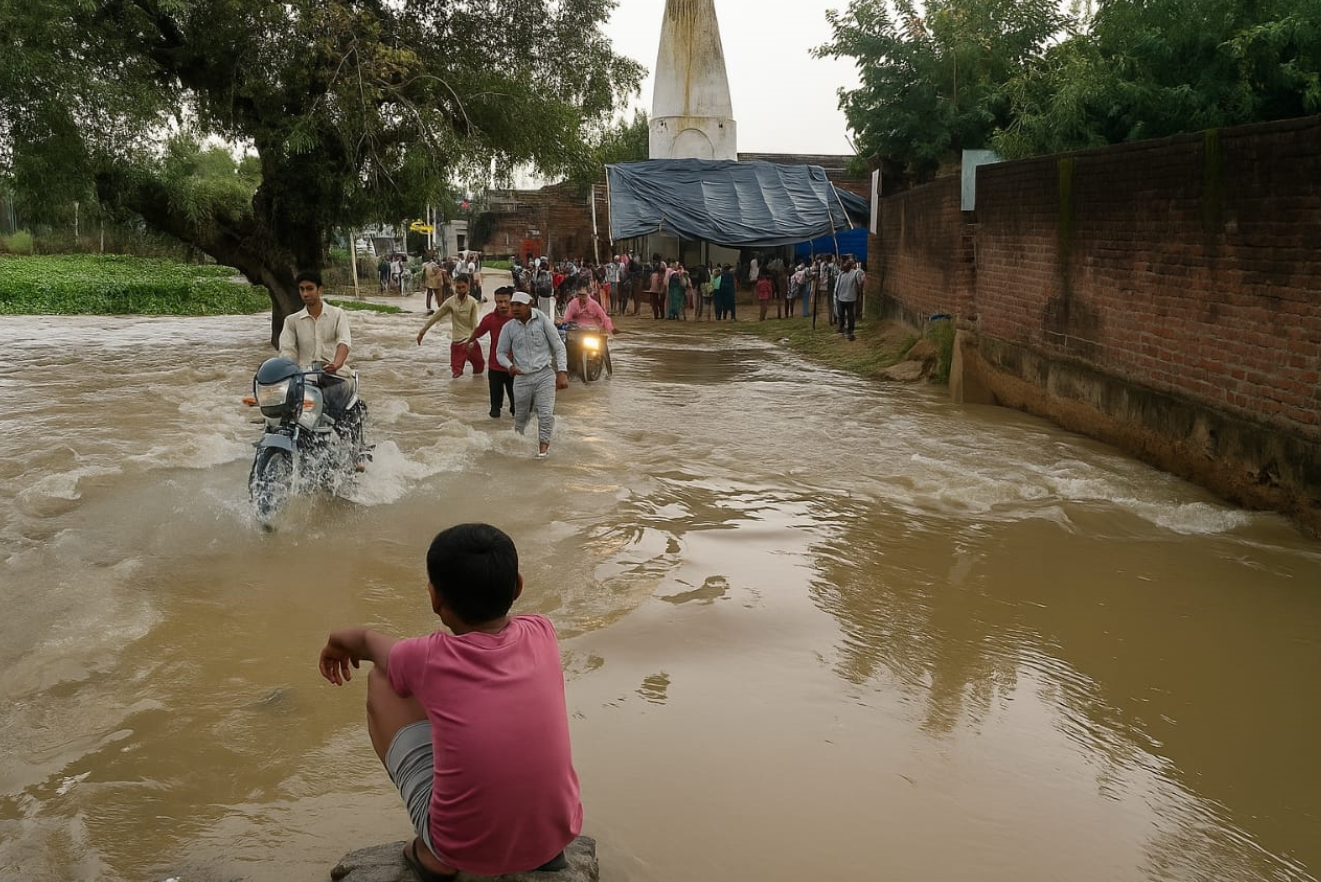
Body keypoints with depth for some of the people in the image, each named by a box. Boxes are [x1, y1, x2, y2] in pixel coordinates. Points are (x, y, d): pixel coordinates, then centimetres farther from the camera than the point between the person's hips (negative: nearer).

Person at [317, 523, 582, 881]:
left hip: (464, 849, -3)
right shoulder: (541, 635, -6)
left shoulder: (427, 660, -12)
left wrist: (339, 641, 36)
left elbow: (369, 642, 12)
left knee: (381, 681, 10)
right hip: (557, 833, 3)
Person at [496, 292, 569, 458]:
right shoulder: (509, 328, 1)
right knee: (521, 416, 13)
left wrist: (562, 372, -11)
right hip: (522, 377, 2)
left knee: (546, 413, -14)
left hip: (545, 374, -2)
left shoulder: (542, 320, -6)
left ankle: (543, 445, 5)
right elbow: (500, 352, 10)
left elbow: (558, 346, -2)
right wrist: (510, 366, -12)